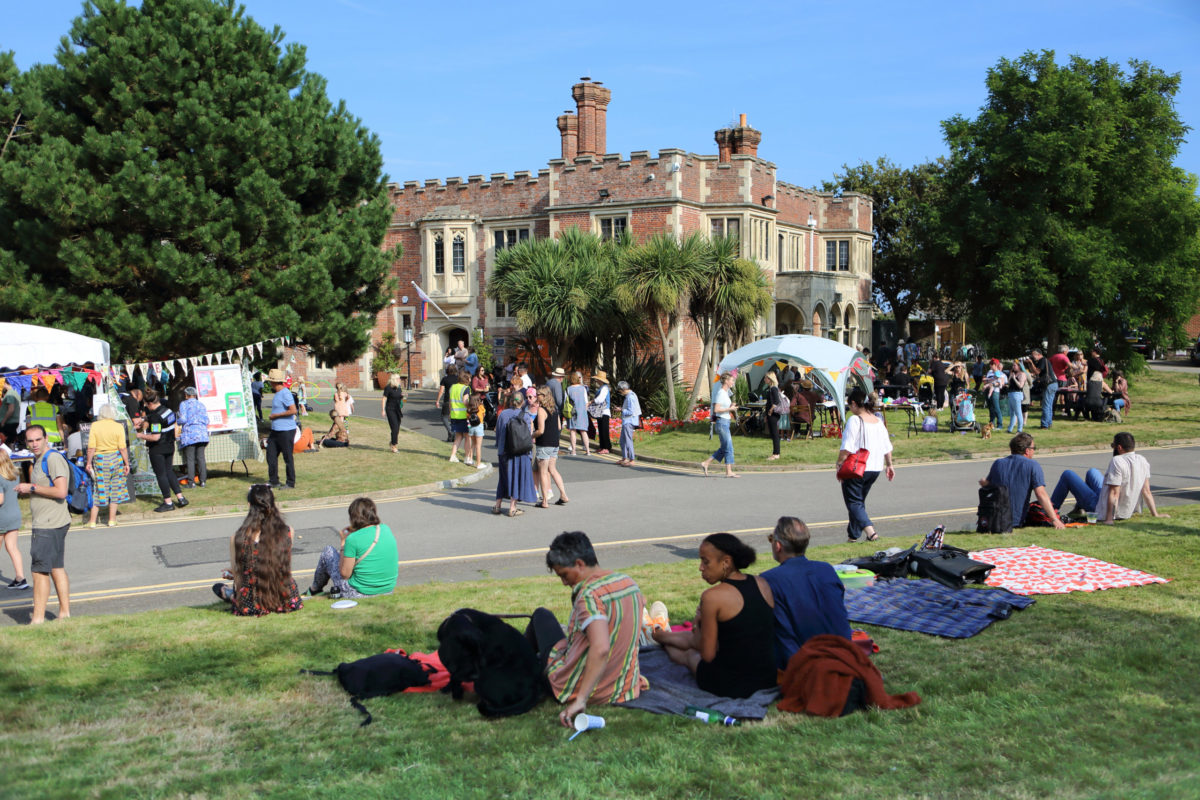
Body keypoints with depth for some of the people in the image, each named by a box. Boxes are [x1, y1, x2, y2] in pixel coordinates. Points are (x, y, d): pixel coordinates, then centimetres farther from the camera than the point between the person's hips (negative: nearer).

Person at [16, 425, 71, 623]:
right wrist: (26, 489, 12)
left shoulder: (53, 459, -14)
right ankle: (65, 613, 16)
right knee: (57, 569, 12)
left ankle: (38, 618, -5)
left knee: (39, 571, -8)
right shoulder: (39, 460, 19)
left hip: (49, 525, -10)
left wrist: (32, 487, -15)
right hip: (44, 523, 10)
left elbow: (61, 491, -22)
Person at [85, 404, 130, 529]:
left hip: (100, 459, 0)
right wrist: (126, 464, 2)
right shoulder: (118, 427, -6)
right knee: (115, 489, 10)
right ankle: (112, 519, 16)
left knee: (98, 489, 7)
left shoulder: (95, 426, -5)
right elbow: (123, 448, -7)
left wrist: (89, 463, 3)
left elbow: (91, 447, -7)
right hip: (115, 458, 0)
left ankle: (92, 520, 10)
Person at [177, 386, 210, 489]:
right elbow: (207, 420, 10)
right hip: (202, 433, 4)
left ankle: (191, 482, -4)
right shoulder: (201, 404, 14)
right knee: (201, 457, 6)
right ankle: (203, 480, 4)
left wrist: (178, 422, 12)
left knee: (190, 458, -2)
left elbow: (183, 419, -9)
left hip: (189, 434, -4)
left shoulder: (184, 404, 1)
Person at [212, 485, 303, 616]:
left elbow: (237, 575, -7)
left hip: (252, 605, 0)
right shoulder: (288, 532, -10)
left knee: (218, 587, 33)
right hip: (286, 602, 0)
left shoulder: (237, 538, -17)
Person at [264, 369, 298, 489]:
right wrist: (272, 416, 13)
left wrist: (276, 415, -17)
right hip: (276, 430, 10)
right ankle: (273, 481, 20)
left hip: (286, 430, -10)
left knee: (288, 457, -1)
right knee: (271, 455, 11)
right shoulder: (277, 393, 15)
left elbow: (293, 411, -24)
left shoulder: (285, 393, -16)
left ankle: (291, 483, 8)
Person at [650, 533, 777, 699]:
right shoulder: (762, 584, -1)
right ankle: (662, 635, 59)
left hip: (730, 686, -5)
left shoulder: (712, 597, -19)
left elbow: (707, 655, -13)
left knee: (689, 654, 30)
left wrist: (698, 624, 7)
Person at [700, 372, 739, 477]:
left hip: (725, 422, 10)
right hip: (721, 422, -10)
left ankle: (705, 463, 15)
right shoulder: (720, 393, -13)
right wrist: (730, 409, -17)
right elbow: (716, 409, -21)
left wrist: (731, 406, 7)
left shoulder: (725, 393, 15)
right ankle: (729, 472, -1)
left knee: (723, 449, 11)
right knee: (728, 448, -5)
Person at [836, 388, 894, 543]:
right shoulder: (879, 421, 8)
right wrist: (889, 465, 22)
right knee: (860, 500, 20)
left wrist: (838, 465, -9)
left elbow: (847, 448, -18)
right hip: (875, 468, 8)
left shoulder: (854, 420, -14)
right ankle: (853, 535, 25)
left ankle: (870, 531, -23)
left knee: (854, 502, -3)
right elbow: (887, 447, 12)